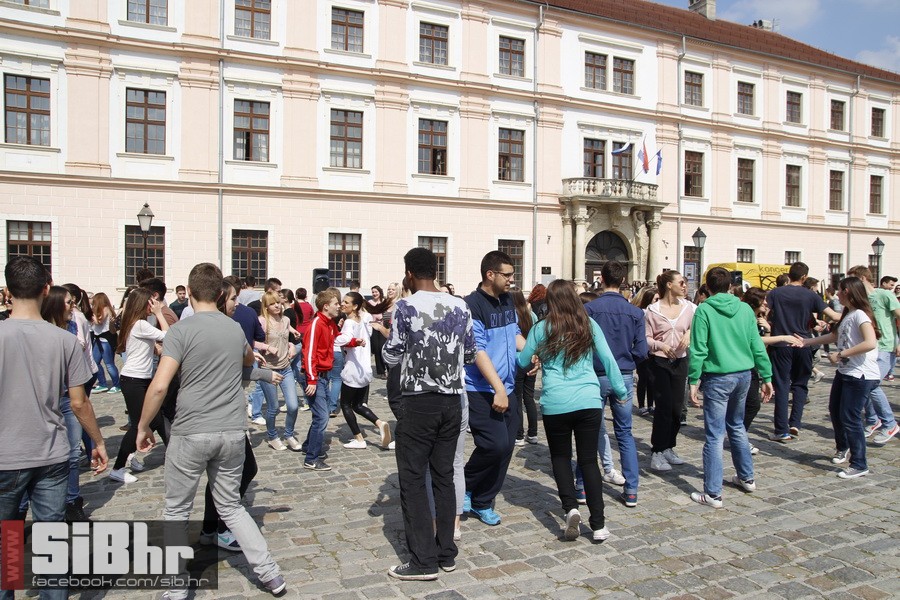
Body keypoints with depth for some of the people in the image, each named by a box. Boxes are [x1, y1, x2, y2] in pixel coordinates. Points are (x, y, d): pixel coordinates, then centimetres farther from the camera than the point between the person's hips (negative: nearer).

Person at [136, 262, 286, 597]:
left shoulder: (182, 331, -10)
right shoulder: (236, 329, 7)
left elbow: (159, 386, -16)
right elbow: (249, 361, 28)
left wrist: (143, 427, -4)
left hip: (191, 433, -5)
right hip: (232, 432, 5)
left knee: (177, 511, 14)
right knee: (231, 506, 18)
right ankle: (270, 573, 15)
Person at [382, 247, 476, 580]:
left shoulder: (405, 307, -10)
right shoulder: (460, 307, 4)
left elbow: (392, 357, -6)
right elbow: (469, 354, 11)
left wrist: (389, 340, 13)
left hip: (418, 402, -5)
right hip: (452, 402, 5)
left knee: (412, 479, 4)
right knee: (444, 476, 13)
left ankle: (424, 561, 7)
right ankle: (446, 553, 21)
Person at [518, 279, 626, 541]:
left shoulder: (542, 328, 0)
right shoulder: (589, 325, 5)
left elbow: (523, 362, 10)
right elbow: (608, 359, 6)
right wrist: (620, 390, 15)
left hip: (555, 404, -2)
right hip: (589, 401, 2)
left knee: (560, 456, 17)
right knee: (589, 460, 9)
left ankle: (570, 508, -1)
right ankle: (598, 524, 9)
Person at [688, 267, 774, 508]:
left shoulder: (704, 310, -10)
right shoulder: (744, 309, 3)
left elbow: (698, 349, -14)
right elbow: (757, 345, 4)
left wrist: (694, 380, -10)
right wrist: (767, 377, 10)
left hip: (718, 377, -5)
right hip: (743, 374, 5)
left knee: (714, 434, -2)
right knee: (737, 426, 24)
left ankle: (713, 493, 1)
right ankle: (747, 478, 37)